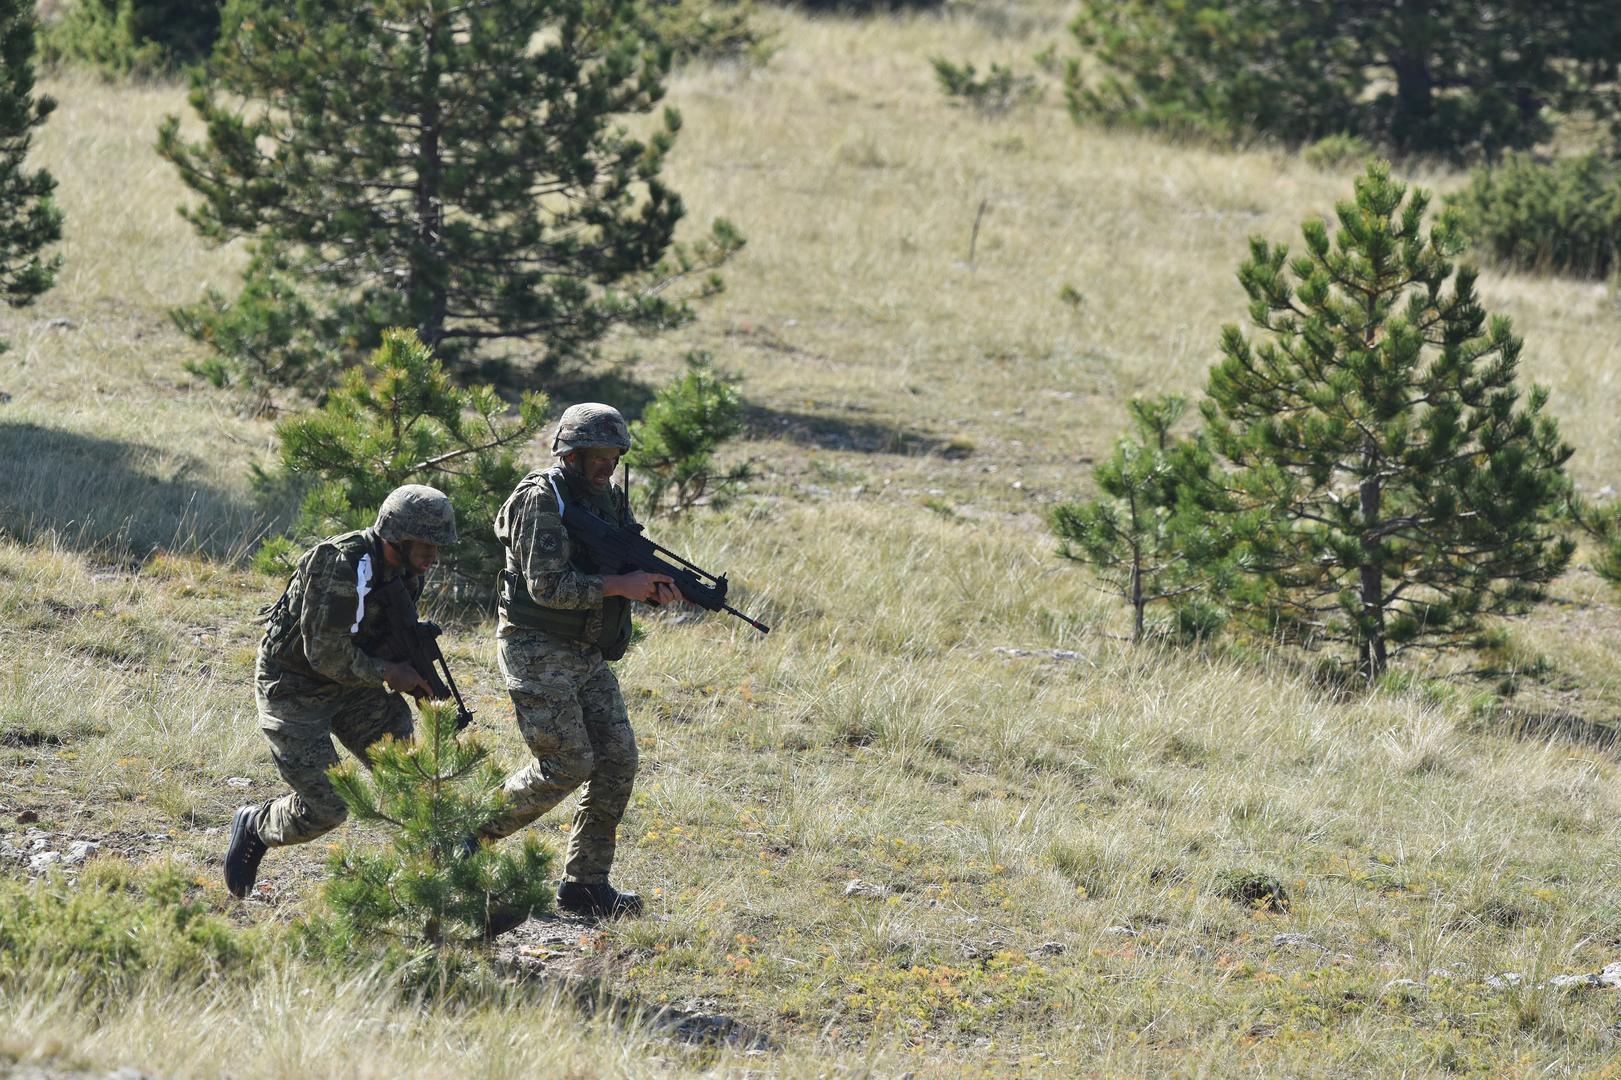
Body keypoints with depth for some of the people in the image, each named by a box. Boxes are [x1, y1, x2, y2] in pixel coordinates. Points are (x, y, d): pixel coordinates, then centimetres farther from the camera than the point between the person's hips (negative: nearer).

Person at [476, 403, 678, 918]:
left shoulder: (609, 498, 10)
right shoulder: (543, 500, -16)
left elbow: (632, 569, 13)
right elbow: (547, 586, -23)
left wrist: (657, 587, -10)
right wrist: (619, 585, -23)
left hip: (588, 657, 8)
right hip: (537, 651, -8)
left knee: (617, 759, -1)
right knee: (567, 764, -13)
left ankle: (585, 882, 5)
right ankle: (472, 833, 3)